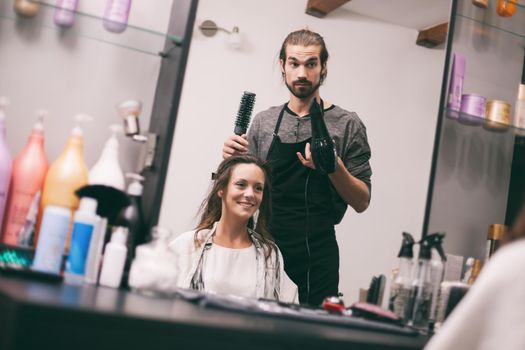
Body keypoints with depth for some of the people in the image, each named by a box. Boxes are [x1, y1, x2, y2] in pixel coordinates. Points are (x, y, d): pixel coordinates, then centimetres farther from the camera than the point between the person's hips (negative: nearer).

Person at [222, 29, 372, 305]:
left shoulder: (347, 124, -1)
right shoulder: (264, 121, 8)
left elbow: (361, 202, -1)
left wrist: (333, 166, -17)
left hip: (316, 257, -2)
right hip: (263, 249, 3)